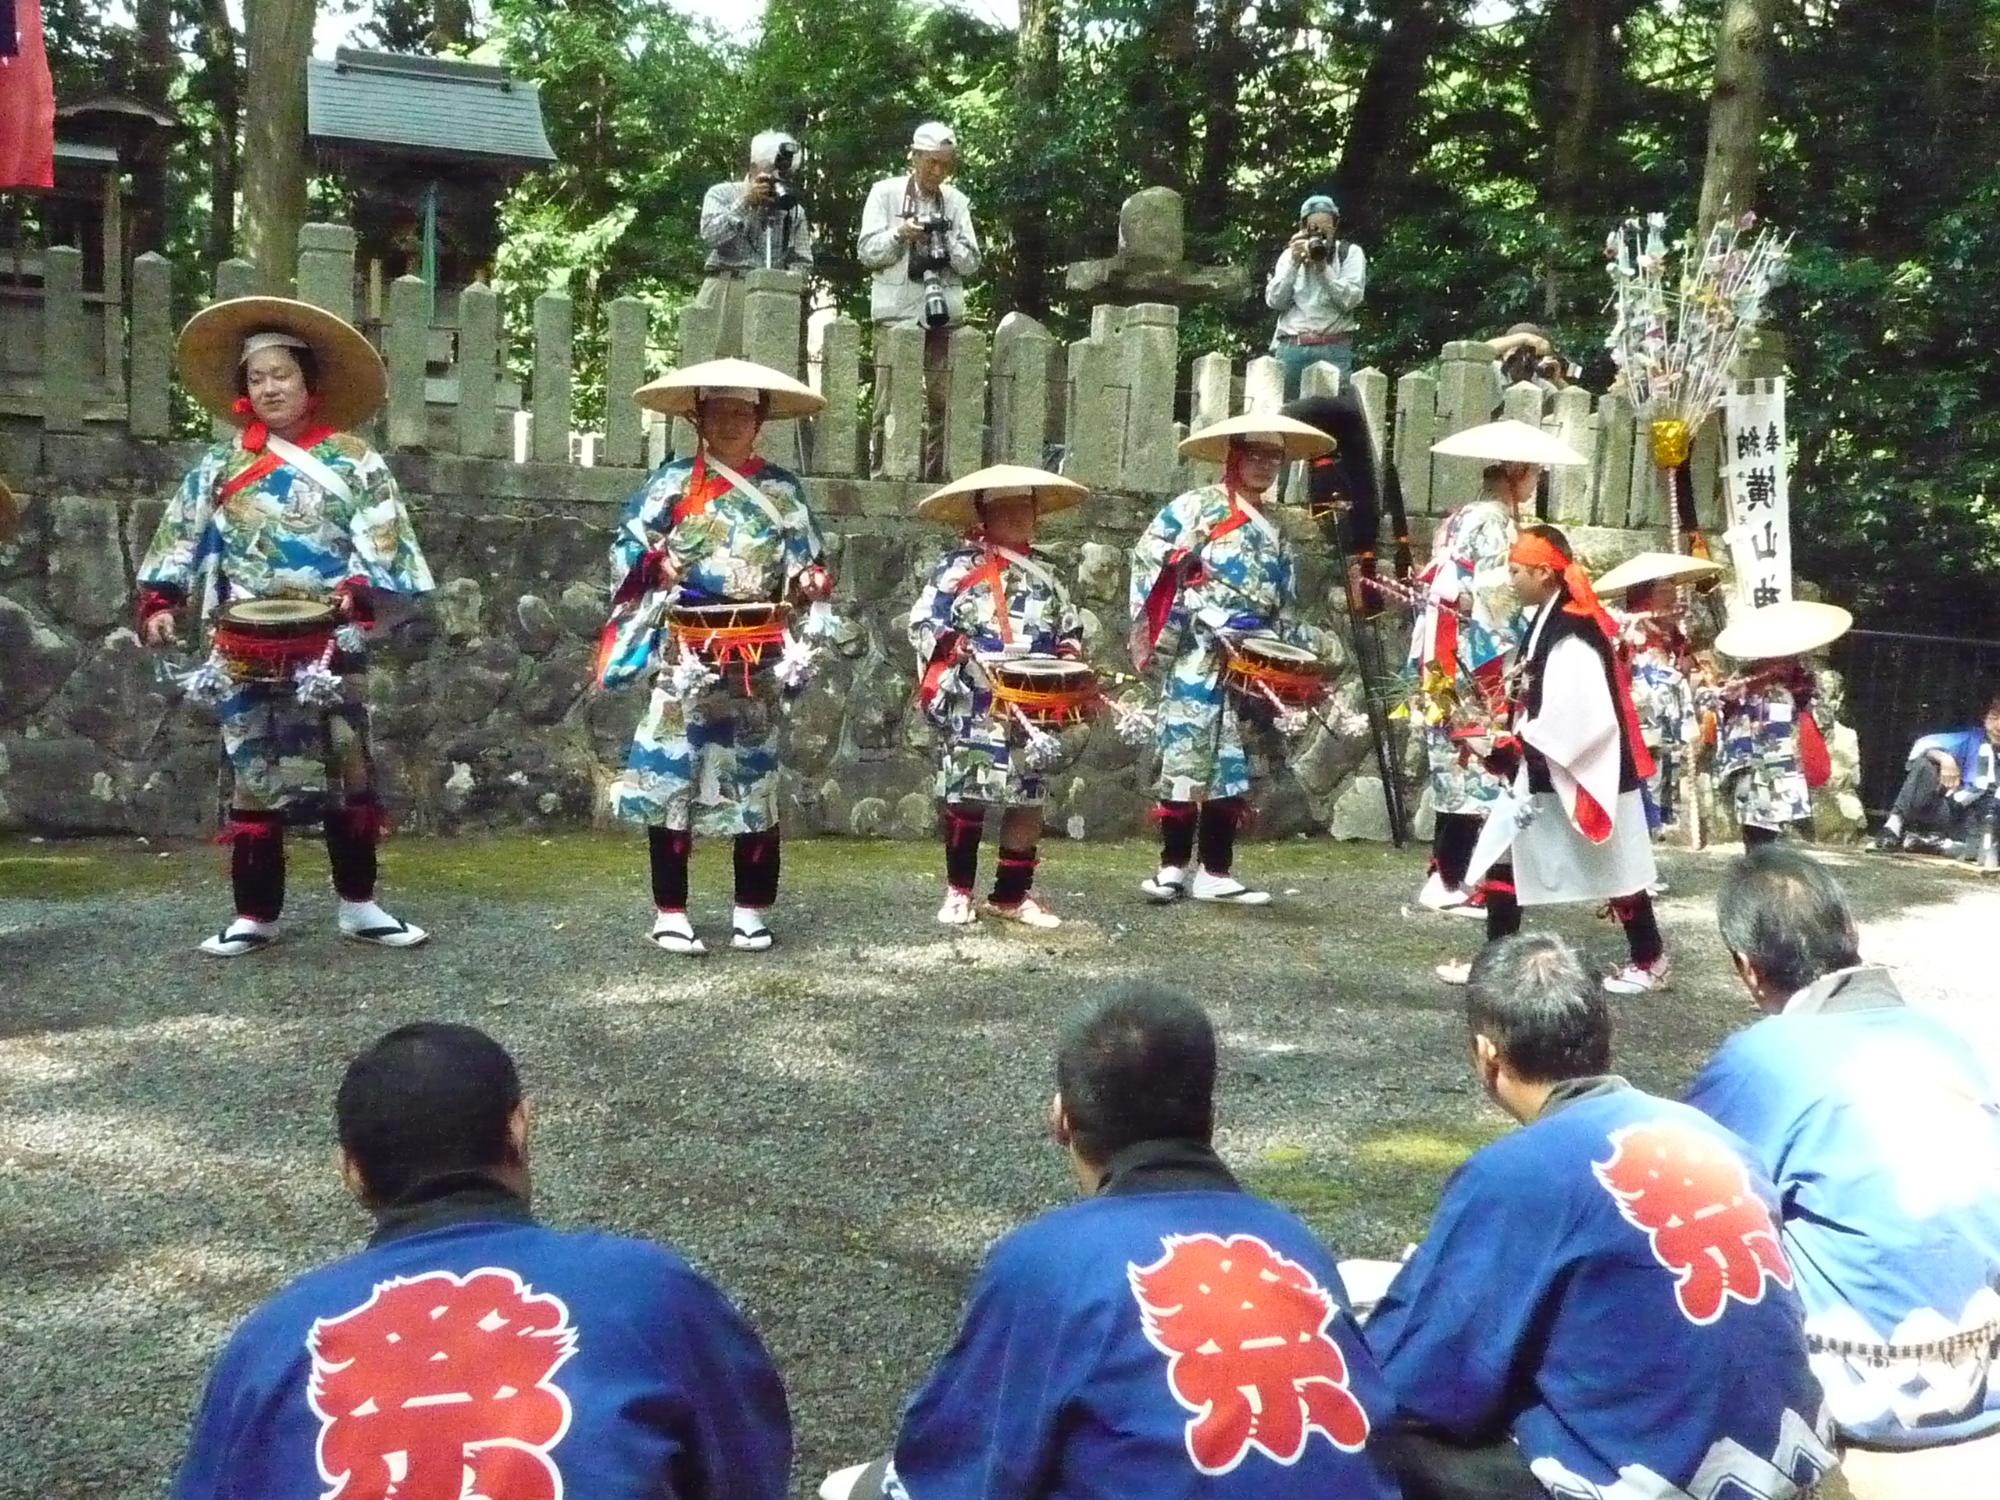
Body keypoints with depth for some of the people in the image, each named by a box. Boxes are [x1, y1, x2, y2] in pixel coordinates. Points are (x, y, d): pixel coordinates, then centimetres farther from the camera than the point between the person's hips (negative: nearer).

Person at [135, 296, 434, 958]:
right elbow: (181, 536, 8)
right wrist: (159, 601, -5)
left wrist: (357, 591, -20)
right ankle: (255, 913, 9)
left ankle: (358, 903, 12)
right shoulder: (221, 464, 10)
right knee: (250, 771, 3)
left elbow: (382, 542, -4)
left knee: (346, 764, 2)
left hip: (329, 642, -1)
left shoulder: (351, 459, 4)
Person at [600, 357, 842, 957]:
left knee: (755, 777, 5)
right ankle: (670, 912, 4)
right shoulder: (672, 481, 6)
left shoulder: (783, 489, 10)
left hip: (759, 657, 2)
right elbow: (628, 547, 5)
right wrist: (656, 565, -14)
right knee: (672, 773, -4)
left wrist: (809, 584, -8)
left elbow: (810, 567, 13)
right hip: (685, 652, -2)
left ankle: (752, 912, 15)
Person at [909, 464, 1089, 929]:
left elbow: (1070, 628, 20)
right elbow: (924, 624, -7)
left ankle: (1012, 894, 17)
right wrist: (961, 651, -19)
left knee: (1029, 799, 6)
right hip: (973, 710, -5)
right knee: (966, 796, 0)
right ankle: (959, 890, 15)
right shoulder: (958, 567, -3)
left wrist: (1069, 657, 2)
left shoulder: (1046, 572, 14)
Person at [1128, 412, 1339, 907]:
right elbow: (1151, 559, -5)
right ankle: (1172, 865, 3)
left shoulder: (1274, 535, 20)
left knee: (1234, 766, 6)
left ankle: (1214, 871, 11)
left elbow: (1282, 612, 21)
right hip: (1198, 660, -6)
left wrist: (1311, 641, 6)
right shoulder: (1194, 507, 2)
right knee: (1186, 760, -7)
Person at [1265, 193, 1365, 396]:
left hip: (1333, 349, -2)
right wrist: (1294, 263, -4)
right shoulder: (1290, 254, 16)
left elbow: (1350, 300, -4)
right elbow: (1274, 301, 4)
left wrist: (1323, 267, -10)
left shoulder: (1350, 252, 10)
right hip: (1289, 348, 2)